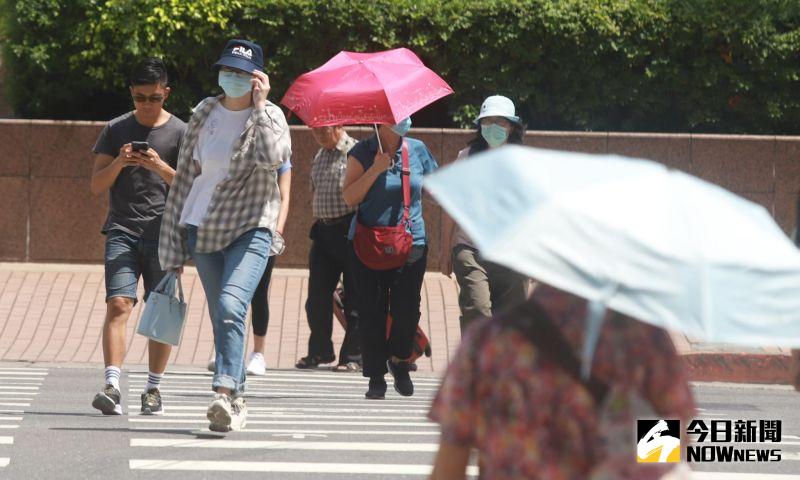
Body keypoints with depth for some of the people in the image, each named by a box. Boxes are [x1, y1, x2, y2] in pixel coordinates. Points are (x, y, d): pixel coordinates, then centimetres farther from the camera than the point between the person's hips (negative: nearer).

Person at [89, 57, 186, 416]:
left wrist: (160, 166, -16)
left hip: (164, 234, 0)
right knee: (118, 305, -14)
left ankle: (153, 389, 11)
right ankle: (112, 386, -22)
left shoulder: (180, 133, 5)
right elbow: (96, 185, 8)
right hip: (122, 231, 0)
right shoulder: (116, 130, 9)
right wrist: (118, 163, -11)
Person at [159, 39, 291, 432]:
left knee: (230, 307, -24)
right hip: (203, 228, 4)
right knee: (220, 316, 6)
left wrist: (259, 106, -17)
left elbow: (273, 157, -23)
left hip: (250, 228, -4)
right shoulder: (205, 113, 9)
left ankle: (225, 392, -31)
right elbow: (189, 170, 15)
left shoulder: (268, 116, -2)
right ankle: (235, 402, 15)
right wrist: (175, 236, 14)